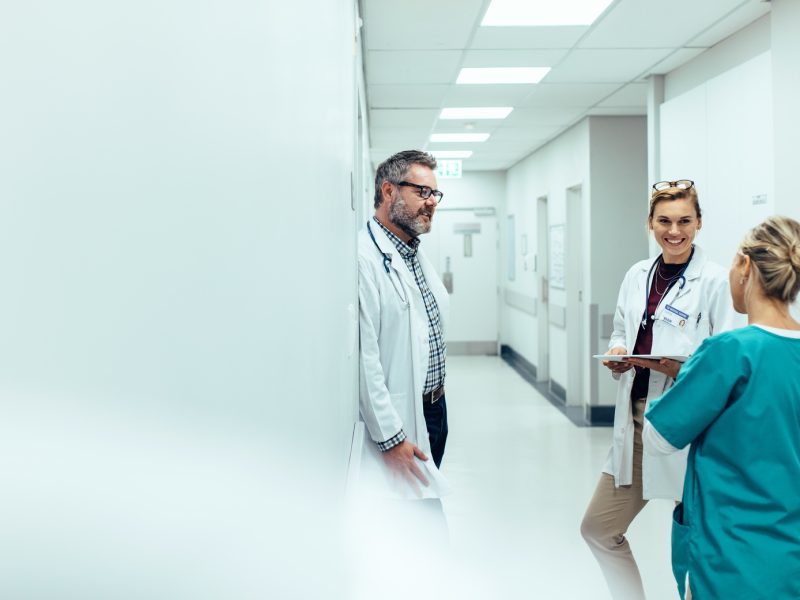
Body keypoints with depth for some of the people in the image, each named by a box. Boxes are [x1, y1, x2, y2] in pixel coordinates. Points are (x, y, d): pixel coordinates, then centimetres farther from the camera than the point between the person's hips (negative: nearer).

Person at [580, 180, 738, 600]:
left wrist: (683, 369, -26)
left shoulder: (714, 281, -9)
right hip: (636, 421, 7)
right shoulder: (638, 274, 9)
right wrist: (617, 355, -3)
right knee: (599, 527, 14)